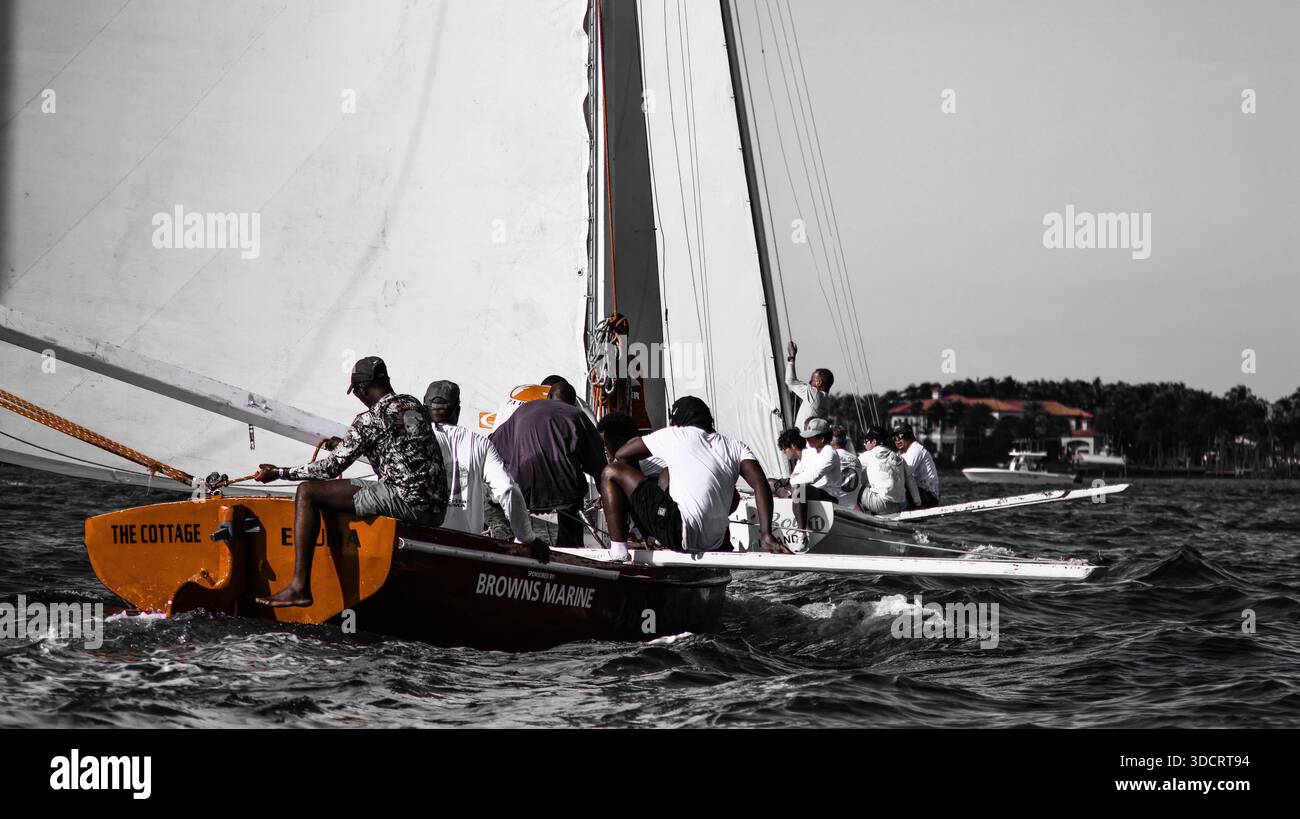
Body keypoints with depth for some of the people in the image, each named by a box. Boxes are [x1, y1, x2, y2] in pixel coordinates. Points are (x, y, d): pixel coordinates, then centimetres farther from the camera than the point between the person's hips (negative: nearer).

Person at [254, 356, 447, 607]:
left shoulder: (370, 419, -6)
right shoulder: (417, 406, 17)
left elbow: (331, 468, -4)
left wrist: (279, 473, 6)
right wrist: (345, 445, 45)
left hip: (407, 501, -9)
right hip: (436, 510, 9)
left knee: (307, 492, -5)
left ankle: (299, 587, -13)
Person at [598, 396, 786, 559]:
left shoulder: (675, 435, 9)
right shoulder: (735, 447, 15)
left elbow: (621, 455, 17)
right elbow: (760, 484, 0)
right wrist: (766, 534, -4)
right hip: (714, 543, 5)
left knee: (611, 473, 6)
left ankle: (618, 549, -3)